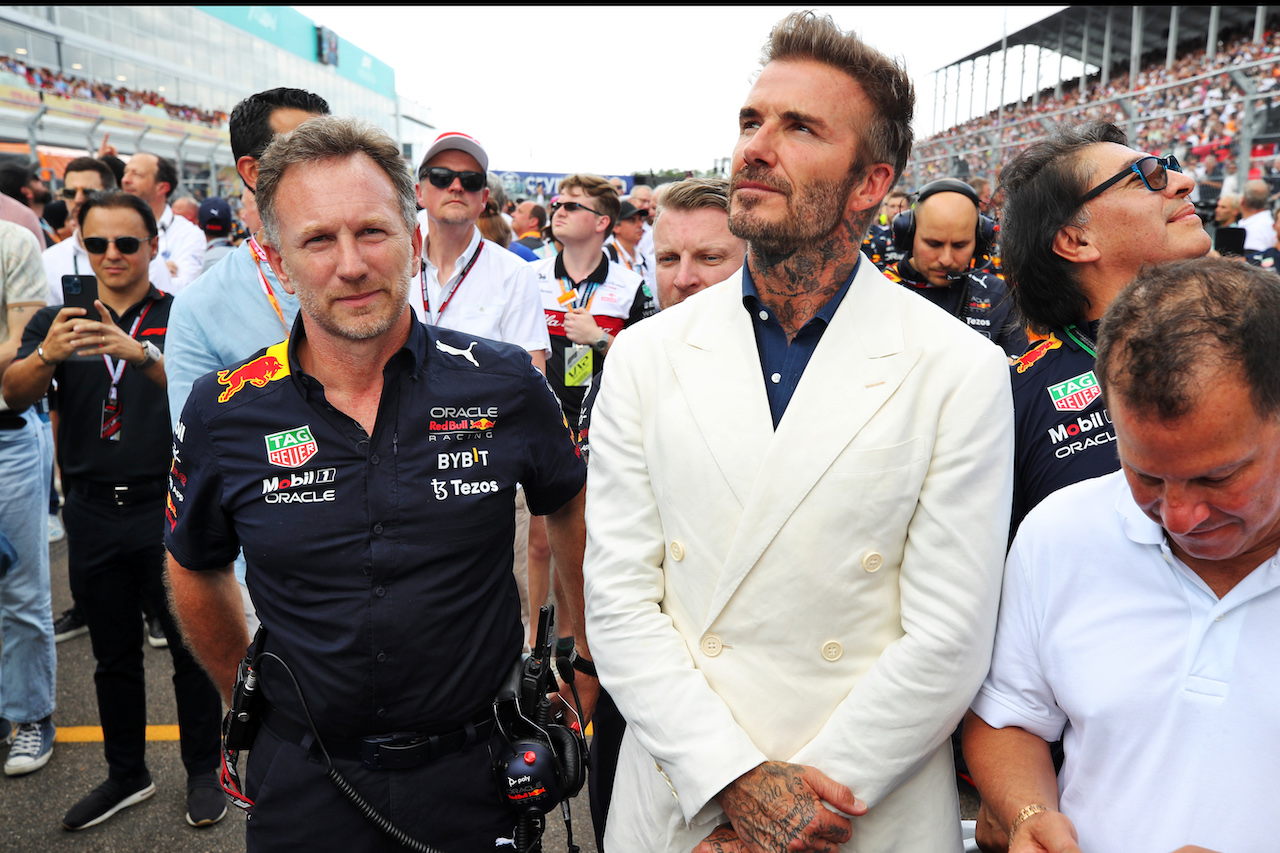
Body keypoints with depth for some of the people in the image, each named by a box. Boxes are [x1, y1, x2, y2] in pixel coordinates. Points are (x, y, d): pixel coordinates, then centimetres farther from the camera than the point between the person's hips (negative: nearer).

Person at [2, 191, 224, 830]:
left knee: (191, 648, 5)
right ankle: (126, 776, 32)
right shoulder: (57, 320, 8)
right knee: (114, 657, 16)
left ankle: (203, 772, 23)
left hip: (167, 508, -3)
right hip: (93, 514, 4)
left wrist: (141, 353, -35)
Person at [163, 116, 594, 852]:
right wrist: (250, 696, 13)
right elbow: (196, 569, 9)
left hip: (475, 770, 0)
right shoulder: (223, 413, -8)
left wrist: (586, 661, 8)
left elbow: (574, 511, 5)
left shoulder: (505, 384, -11)